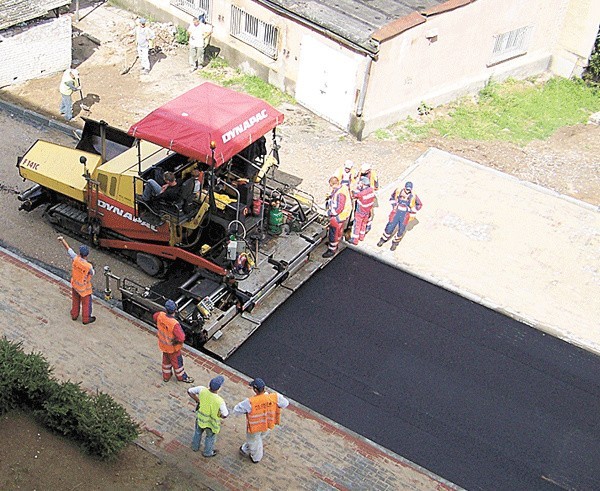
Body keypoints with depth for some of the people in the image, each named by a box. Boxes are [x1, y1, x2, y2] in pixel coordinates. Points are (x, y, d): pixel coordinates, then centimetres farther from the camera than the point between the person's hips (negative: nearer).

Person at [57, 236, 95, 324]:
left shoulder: (75, 259, -23)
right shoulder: (89, 266, -33)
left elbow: (68, 248, -10)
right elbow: (93, 273, -11)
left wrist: (62, 240, 4)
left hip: (74, 285, 5)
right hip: (84, 287, -5)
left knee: (75, 300, 26)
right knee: (86, 303, 16)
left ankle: (74, 315, 45)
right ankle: (86, 319, 31)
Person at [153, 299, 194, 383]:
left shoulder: (160, 315, -21)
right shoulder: (174, 324, -41)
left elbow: (155, 316, 5)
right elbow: (181, 338, -41)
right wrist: (175, 341, -18)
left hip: (163, 344, 6)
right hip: (172, 347, -6)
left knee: (166, 360, 30)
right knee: (177, 362, 20)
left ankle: (166, 376, 51)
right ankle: (181, 377, 44)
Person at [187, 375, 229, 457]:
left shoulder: (202, 390, -30)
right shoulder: (219, 401, -41)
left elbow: (189, 391, -14)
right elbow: (225, 415, -27)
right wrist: (225, 407, -8)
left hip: (200, 417, 4)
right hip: (211, 422, -4)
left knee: (198, 432, 35)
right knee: (210, 437, 29)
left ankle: (195, 447, 61)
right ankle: (207, 452, 54)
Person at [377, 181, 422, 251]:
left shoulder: (413, 196, -10)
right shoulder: (398, 191, -7)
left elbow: (419, 204, 7)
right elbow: (392, 197, 15)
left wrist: (411, 210, -1)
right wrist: (393, 205, 3)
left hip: (405, 215, 0)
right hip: (396, 213, 0)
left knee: (401, 231, 5)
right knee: (389, 228, 3)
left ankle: (395, 243, 29)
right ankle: (383, 240, 28)